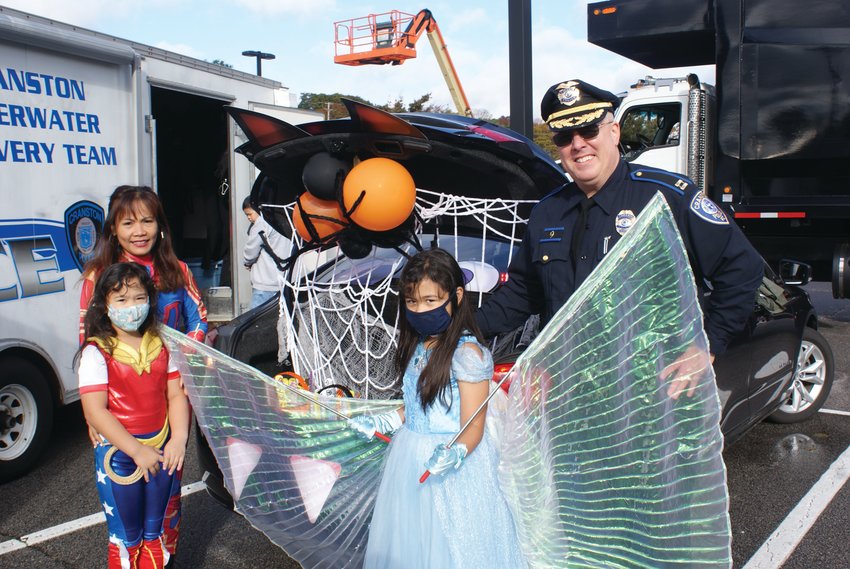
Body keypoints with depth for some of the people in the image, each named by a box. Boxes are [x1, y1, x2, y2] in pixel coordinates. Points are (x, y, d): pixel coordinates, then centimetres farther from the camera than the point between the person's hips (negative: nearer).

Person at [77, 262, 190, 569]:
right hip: (118, 454, -4)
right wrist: (137, 451, -21)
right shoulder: (97, 352, -13)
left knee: (155, 535, 19)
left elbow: (177, 395, 0)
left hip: (162, 450, 4)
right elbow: (95, 412, -18)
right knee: (126, 540, 10)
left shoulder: (162, 345, 1)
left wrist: (178, 439, -15)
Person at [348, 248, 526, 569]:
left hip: (452, 469, -7)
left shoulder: (467, 353, -21)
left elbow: (472, 426, -20)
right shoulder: (417, 346, 2)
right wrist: (382, 423, 11)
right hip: (411, 458, 8)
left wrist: (456, 454, -37)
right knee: (410, 543, 20)